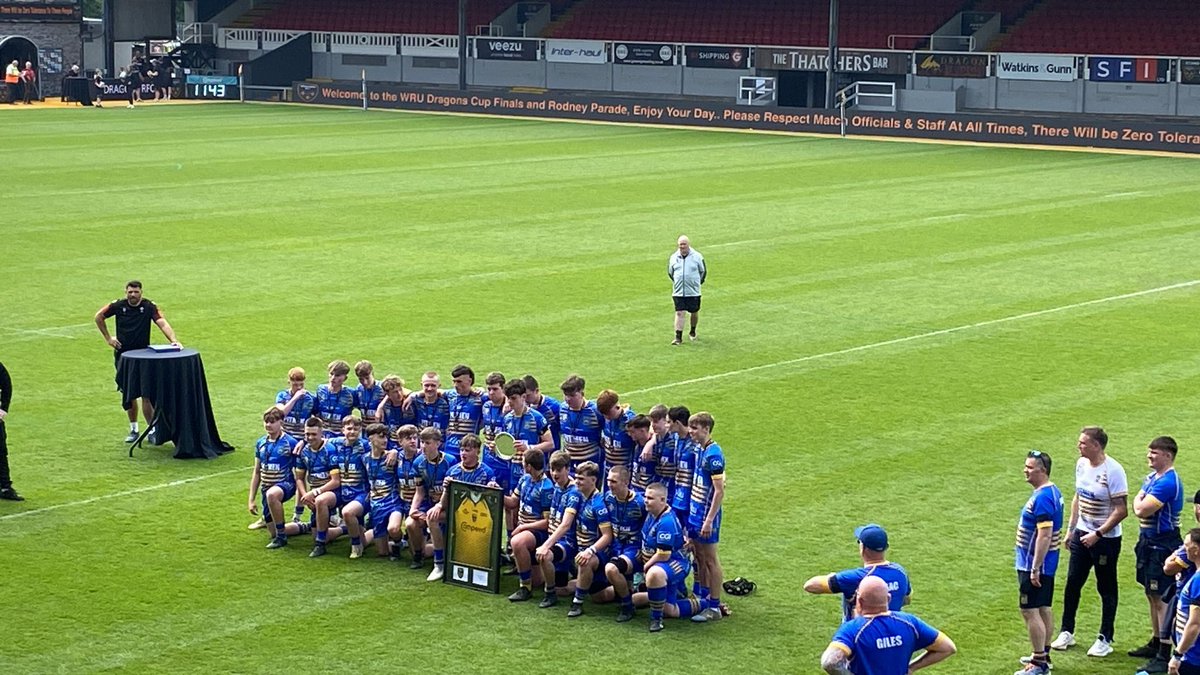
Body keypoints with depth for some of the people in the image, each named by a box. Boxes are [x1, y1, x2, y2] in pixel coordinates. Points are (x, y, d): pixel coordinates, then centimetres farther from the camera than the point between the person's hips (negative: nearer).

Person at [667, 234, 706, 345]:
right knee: (679, 313, -8)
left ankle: (692, 332, 36)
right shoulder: (673, 257, 2)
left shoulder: (697, 256, -4)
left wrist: (698, 282, 11)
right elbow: (670, 272, 18)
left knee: (694, 312, 12)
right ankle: (678, 338, -8)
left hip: (693, 291, 0)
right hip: (678, 292, 0)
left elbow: (703, 271, 10)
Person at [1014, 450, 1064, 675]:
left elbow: (1045, 535, -27)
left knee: (1030, 611, -5)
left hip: (1036, 563, -10)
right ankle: (1043, 655, 29)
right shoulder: (1052, 491, 10)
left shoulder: (1042, 498, -23)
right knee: (1043, 608, 18)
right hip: (1046, 563, 10)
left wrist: (1035, 568, -25)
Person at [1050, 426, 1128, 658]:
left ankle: (1105, 639, 16)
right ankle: (1067, 632, 22)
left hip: (1106, 539, -6)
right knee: (1072, 584, 9)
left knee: (1106, 589, 6)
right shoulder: (1082, 464, 2)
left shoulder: (1113, 471, -20)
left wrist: (1097, 534, -20)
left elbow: (1121, 510, -19)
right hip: (1082, 534, 6)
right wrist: (1071, 529, 14)